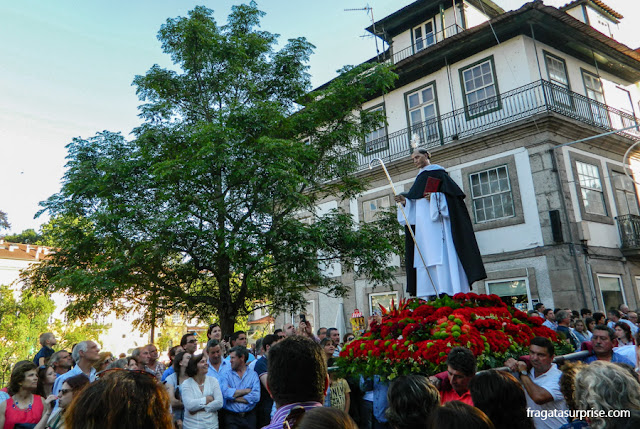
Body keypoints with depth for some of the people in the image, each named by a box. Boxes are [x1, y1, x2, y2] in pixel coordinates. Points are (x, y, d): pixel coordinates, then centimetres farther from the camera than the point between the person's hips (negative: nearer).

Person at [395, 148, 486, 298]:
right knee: (425, 256, -1)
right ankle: (431, 296, -2)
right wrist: (404, 201, 2)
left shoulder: (438, 172, 4)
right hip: (421, 223, 7)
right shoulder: (420, 177, 24)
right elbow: (414, 201, 21)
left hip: (437, 219, -7)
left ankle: (447, 293, -16)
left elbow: (454, 192, -6)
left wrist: (435, 196, -18)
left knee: (440, 252, -14)